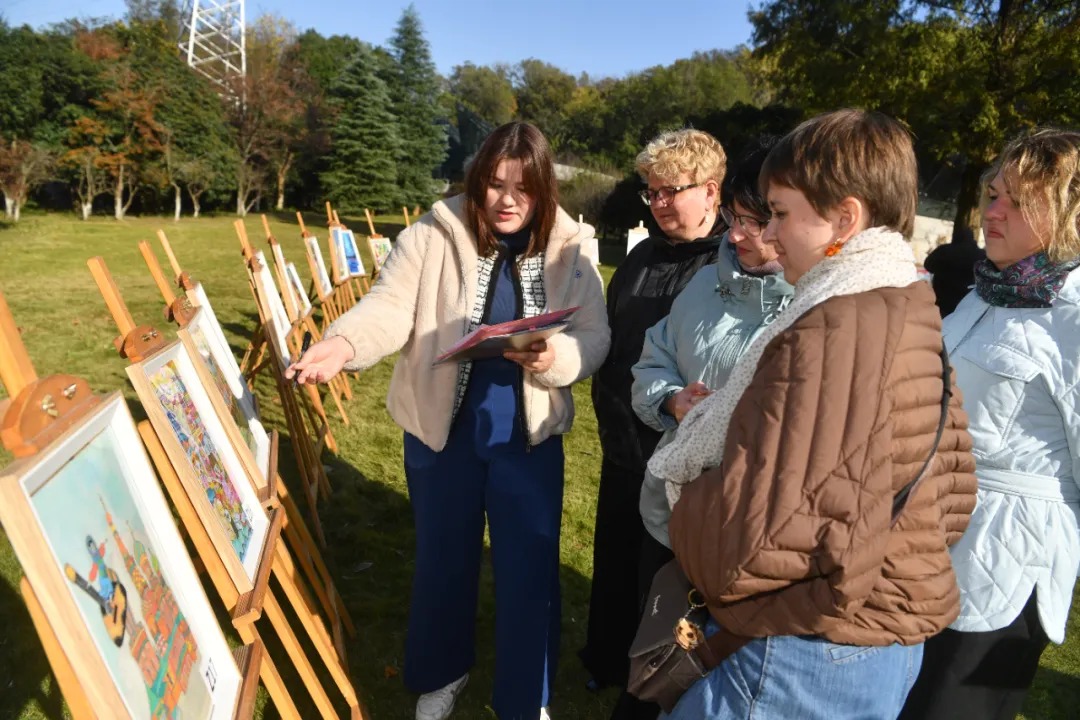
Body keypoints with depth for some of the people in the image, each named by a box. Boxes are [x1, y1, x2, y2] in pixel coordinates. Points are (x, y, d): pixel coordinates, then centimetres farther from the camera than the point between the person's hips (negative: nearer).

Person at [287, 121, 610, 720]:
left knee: (528, 569, 11)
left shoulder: (570, 251, -3)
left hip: (529, 438, 1)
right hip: (441, 432, 0)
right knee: (442, 559, 19)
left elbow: (595, 339, -6)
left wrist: (554, 358, -28)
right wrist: (343, 342, -37)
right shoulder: (432, 237, -7)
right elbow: (388, 308, -17)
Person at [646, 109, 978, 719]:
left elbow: (752, 539, -28)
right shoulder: (919, 320, 4)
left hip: (804, 661, -9)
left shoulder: (831, 332, -24)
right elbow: (952, 499, 11)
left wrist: (689, 497, -7)